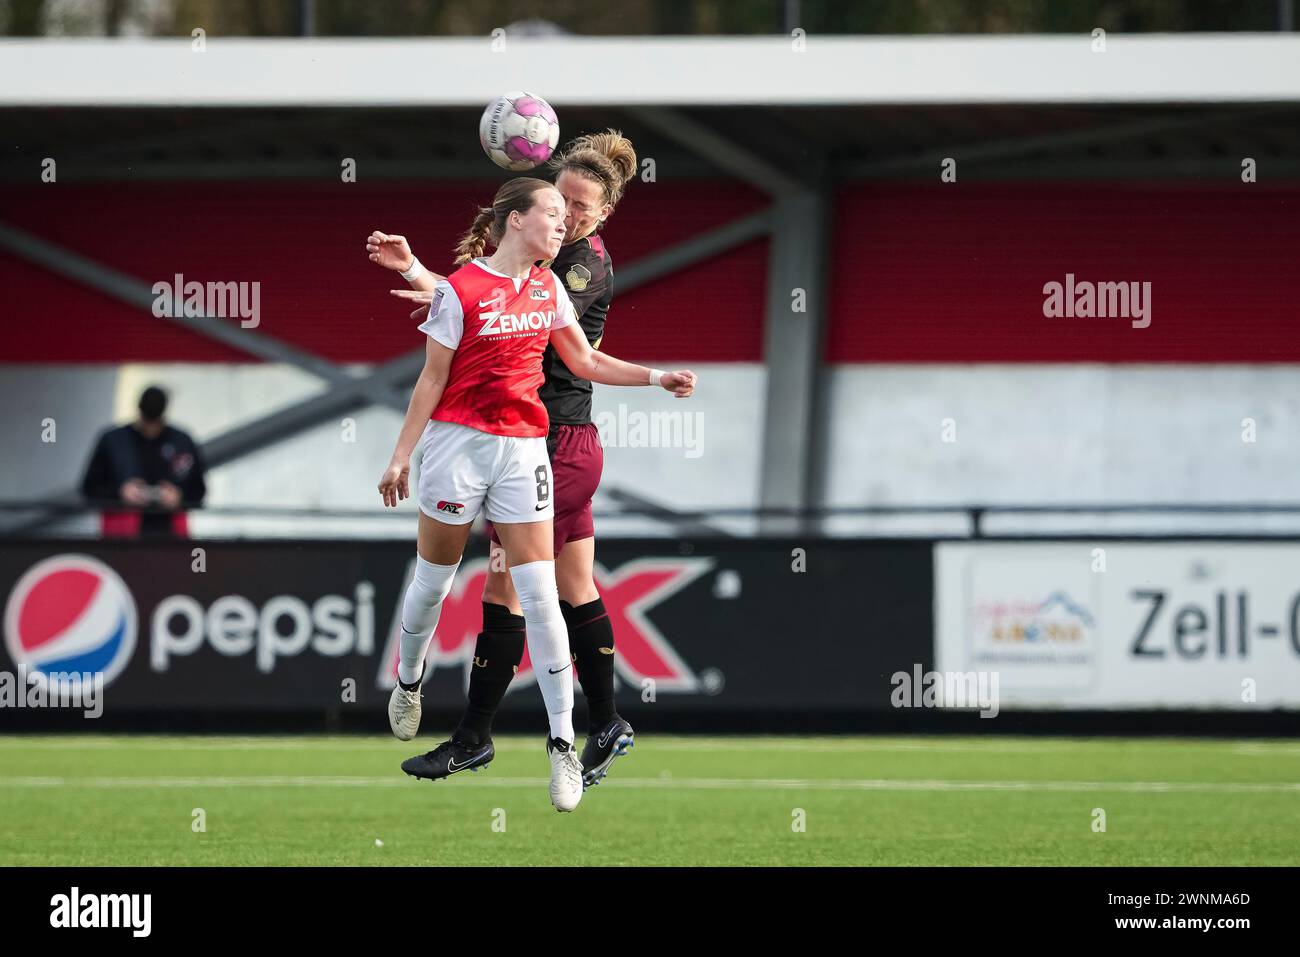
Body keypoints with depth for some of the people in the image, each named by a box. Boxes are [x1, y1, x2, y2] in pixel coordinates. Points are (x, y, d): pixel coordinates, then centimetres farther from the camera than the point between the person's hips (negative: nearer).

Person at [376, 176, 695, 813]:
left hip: (522, 449, 4)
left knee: (539, 595, -6)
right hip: (458, 443, -4)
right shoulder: (460, 290, -9)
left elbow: (586, 362, 16)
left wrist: (656, 377, 6)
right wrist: (401, 457, -6)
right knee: (434, 581, 9)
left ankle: (562, 744, -8)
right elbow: (432, 379, -6)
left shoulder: (548, 288, 7)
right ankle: (408, 682, 38)